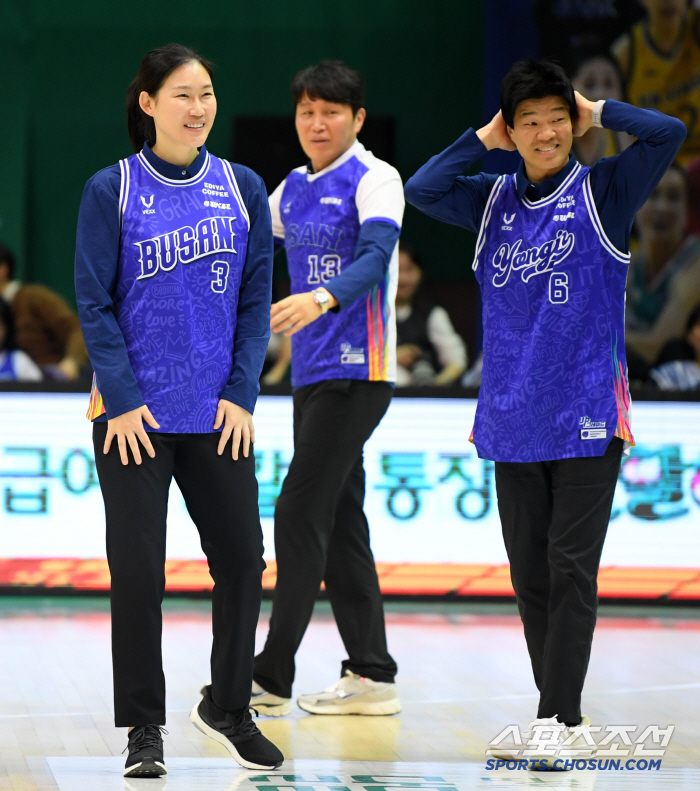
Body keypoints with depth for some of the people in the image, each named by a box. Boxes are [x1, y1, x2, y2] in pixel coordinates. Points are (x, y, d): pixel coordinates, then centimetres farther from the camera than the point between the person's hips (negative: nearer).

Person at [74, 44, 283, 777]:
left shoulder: (242, 188, 5)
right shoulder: (111, 190, -3)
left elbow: (255, 298, 7)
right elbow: (95, 304, -4)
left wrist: (240, 394, -1)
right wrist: (122, 399, -11)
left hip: (217, 414, 3)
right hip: (135, 414, -3)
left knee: (242, 557, 5)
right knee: (137, 568, -1)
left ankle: (229, 708, 25)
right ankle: (144, 728, 12)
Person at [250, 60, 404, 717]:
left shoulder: (373, 179, -9)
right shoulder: (292, 189, 15)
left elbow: (375, 257, -24)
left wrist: (322, 299, -41)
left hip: (357, 371, -8)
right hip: (311, 370, 8)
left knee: (298, 513, -11)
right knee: (338, 522, 9)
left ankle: (271, 679, -9)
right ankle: (371, 675, 15)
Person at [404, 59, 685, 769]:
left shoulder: (602, 192, -1)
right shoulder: (493, 200, 10)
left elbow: (668, 132, -15)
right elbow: (421, 191, -3)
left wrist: (596, 112, -3)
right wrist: (485, 137, 0)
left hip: (587, 417, -4)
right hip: (513, 418, 4)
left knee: (570, 570, -6)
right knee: (529, 573, 9)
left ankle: (556, 719, -3)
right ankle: (559, 705, 20)